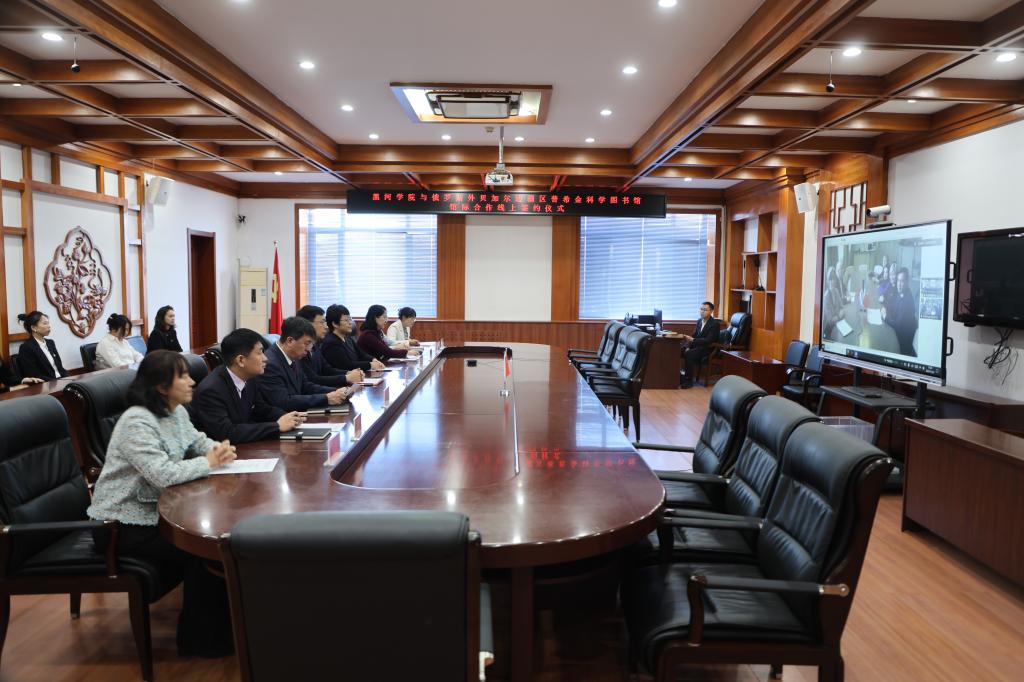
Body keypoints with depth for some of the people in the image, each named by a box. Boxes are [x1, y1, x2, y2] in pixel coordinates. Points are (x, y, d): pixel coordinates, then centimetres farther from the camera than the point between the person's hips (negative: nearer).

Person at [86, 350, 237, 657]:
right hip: (122, 525, -8)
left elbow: (197, 442, 13)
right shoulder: (137, 422, -25)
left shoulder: (176, 412, 3)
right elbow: (164, 474, -35)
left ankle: (222, 618, 12)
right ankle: (199, 637, 3)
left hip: (154, 511, 8)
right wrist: (210, 462, -22)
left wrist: (219, 448, -10)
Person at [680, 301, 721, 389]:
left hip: (708, 348, -7)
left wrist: (692, 340, -28)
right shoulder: (699, 321, 10)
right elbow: (694, 335, 11)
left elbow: (708, 340, -21)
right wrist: (688, 347, -6)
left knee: (688, 354, -31)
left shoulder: (714, 323, -13)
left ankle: (688, 380, -22)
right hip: (696, 345, 7)